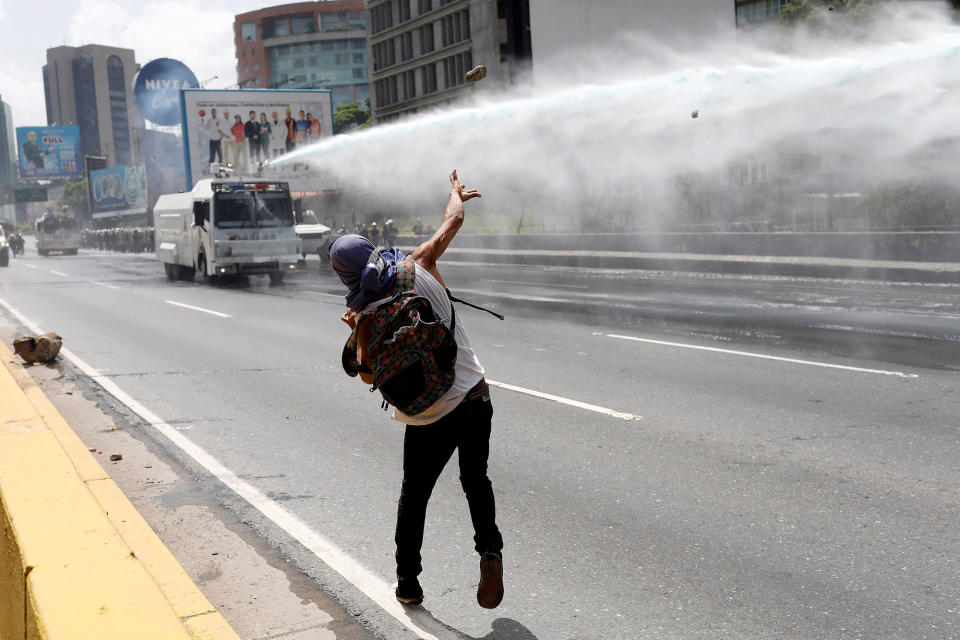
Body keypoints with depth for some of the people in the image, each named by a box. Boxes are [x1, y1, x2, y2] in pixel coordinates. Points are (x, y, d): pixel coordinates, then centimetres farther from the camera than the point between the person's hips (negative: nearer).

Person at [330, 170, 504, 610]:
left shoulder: (368, 319, -12)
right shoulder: (419, 268, -8)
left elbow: (370, 376, 0)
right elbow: (453, 219, 6)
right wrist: (456, 191, 26)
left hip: (429, 420, -2)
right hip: (475, 400, 2)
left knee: (414, 496, 20)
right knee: (475, 480, 23)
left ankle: (407, 581, 30)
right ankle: (489, 547, 1)